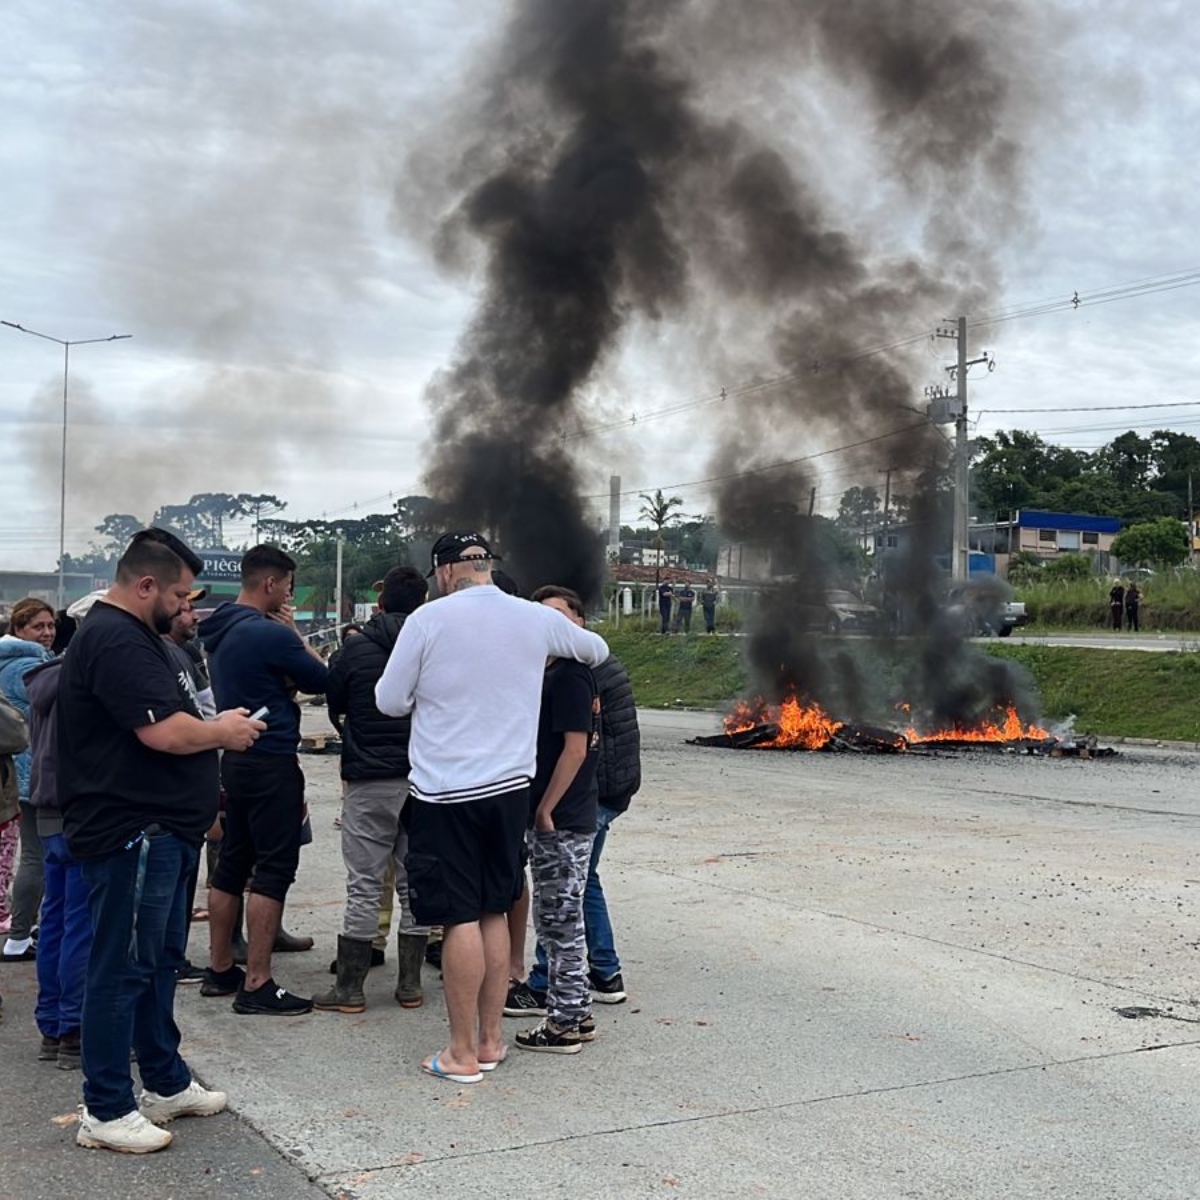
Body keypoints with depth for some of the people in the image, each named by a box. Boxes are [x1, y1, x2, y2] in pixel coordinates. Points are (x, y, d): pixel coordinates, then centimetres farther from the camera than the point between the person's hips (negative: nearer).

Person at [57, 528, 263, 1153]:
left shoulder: (127, 634, 17)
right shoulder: (116, 640, -19)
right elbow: (164, 732, -26)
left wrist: (215, 726, 9)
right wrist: (226, 732, -10)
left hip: (158, 832, 11)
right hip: (132, 835, -11)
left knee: (158, 960, 18)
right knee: (121, 971, -3)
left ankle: (166, 1083, 29)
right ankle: (105, 1112, 6)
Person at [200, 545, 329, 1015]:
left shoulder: (220, 631, 10)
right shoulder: (269, 634, -18)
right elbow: (322, 680, -8)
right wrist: (294, 633, 0)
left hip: (236, 759, 9)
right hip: (271, 763, -9)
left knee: (232, 863, 15)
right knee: (273, 870, -5)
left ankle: (220, 969, 23)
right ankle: (256, 985, -4)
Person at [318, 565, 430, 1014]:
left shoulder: (356, 649, -4)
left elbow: (333, 705, 8)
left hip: (369, 781, -2)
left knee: (364, 888, 2)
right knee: (414, 884, 10)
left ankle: (349, 988, 6)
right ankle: (410, 984, 14)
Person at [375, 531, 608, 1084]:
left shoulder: (429, 619, -9)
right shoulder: (536, 619, 3)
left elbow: (390, 701, -3)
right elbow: (597, 650, 21)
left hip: (446, 789, -4)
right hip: (510, 786, 4)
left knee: (461, 918, 0)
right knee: (494, 913, 15)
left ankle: (463, 1053, 7)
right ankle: (490, 1039, 22)